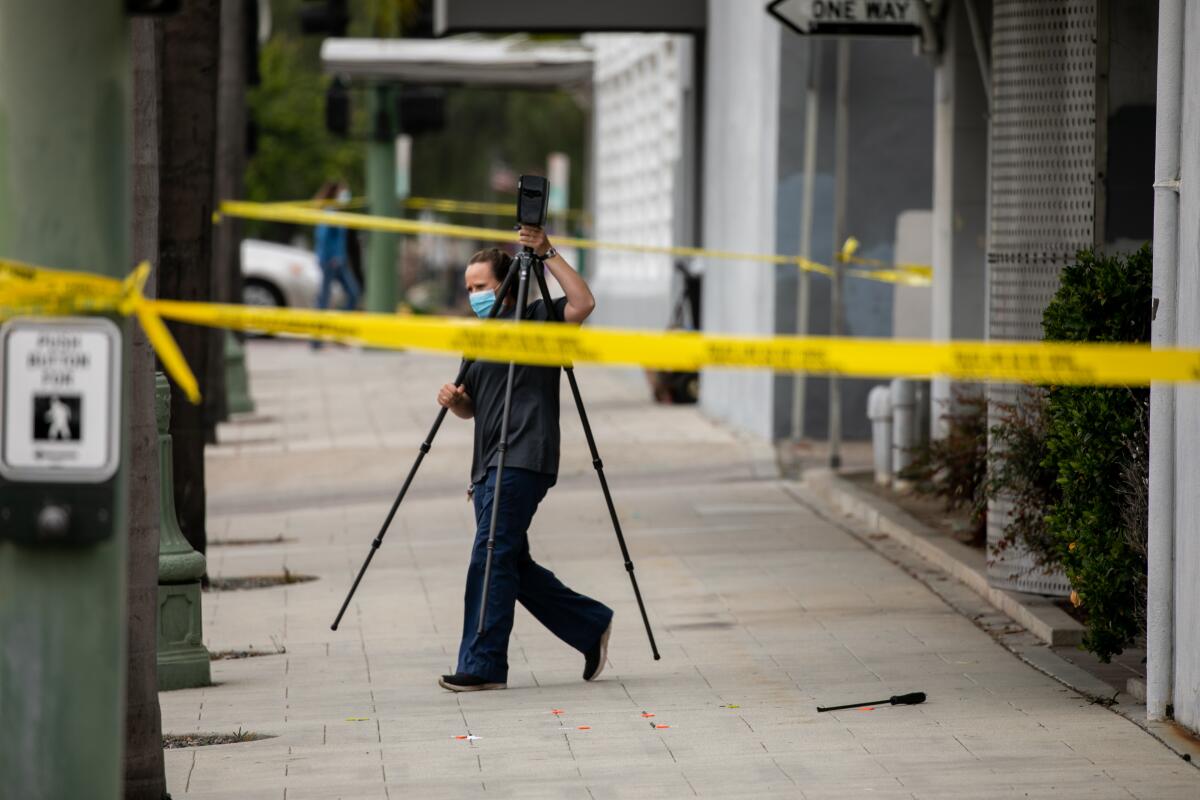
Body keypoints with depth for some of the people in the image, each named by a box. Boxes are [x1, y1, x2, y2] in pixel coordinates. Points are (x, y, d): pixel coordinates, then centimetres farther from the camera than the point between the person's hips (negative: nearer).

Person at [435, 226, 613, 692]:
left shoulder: (537, 319, -2)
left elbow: (583, 303, -20)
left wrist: (548, 255, -19)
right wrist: (455, 401, 3)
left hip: (523, 461, -9)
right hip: (490, 464, 9)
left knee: (491, 556, -14)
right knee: (513, 565, 9)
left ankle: (482, 665, -13)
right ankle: (592, 626, 23)